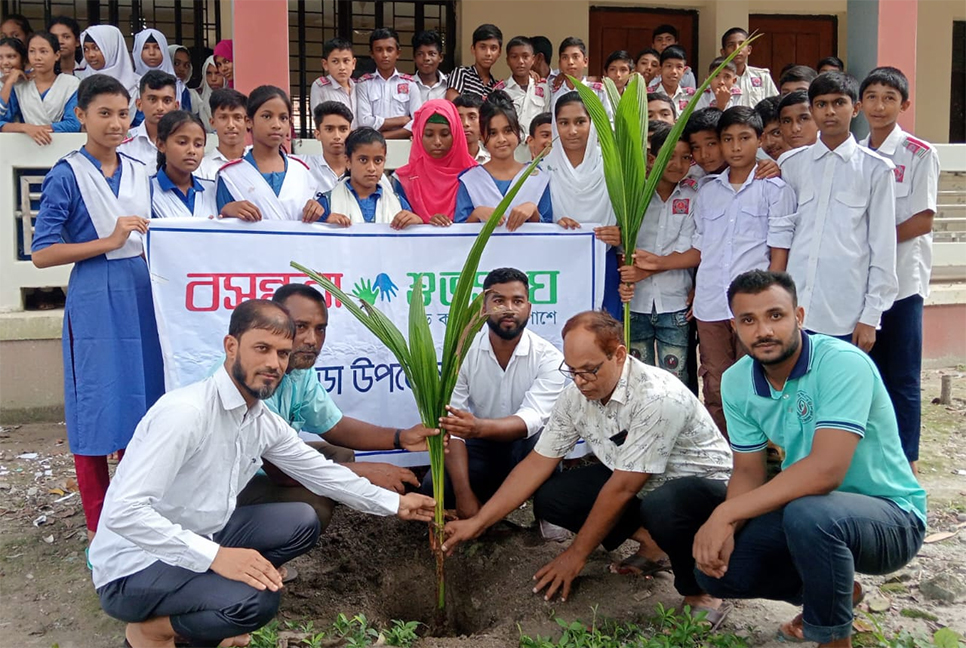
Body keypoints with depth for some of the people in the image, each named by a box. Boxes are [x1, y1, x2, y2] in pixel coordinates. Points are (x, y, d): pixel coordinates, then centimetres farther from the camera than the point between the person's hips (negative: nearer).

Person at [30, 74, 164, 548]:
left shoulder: (139, 172, 10)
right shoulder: (67, 176, -6)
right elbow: (42, 253, -10)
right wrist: (108, 241, -15)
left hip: (139, 295, 6)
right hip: (94, 300, -5)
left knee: (142, 400, 11)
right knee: (96, 407, 2)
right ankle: (99, 522, 16)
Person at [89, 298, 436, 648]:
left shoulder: (265, 423, -2)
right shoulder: (185, 412, -27)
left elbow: (320, 472, 13)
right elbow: (124, 511, -30)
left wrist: (394, 503, 16)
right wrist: (215, 555, -35)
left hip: (199, 541, 9)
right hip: (133, 567, -8)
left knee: (301, 522, 3)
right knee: (256, 599, -29)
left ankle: (201, 620, 7)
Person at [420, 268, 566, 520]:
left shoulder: (548, 357, -16)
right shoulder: (463, 352, -12)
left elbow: (532, 419, -29)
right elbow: (450, 424, -16)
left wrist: (478, 427, -50)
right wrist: (464, 493, -27)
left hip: (527, 446, -1)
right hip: (481, 447, 2)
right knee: (434, 487, -25)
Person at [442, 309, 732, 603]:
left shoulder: (657, 398, -33)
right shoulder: (575, 395, -11)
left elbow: (622, 489, -28)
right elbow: (538, 463, -5)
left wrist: (576, 555, -19)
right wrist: (478, 522, -11)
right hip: (633, 483, 7)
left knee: (660, 511, -41)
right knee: (548, 497, -12)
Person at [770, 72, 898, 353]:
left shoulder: (876, 169, 2)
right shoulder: (791, 164, 9)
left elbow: (883, 247, 2)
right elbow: (781, 231, 8)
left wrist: (871, 318, -2)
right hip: (795, 310, 2)